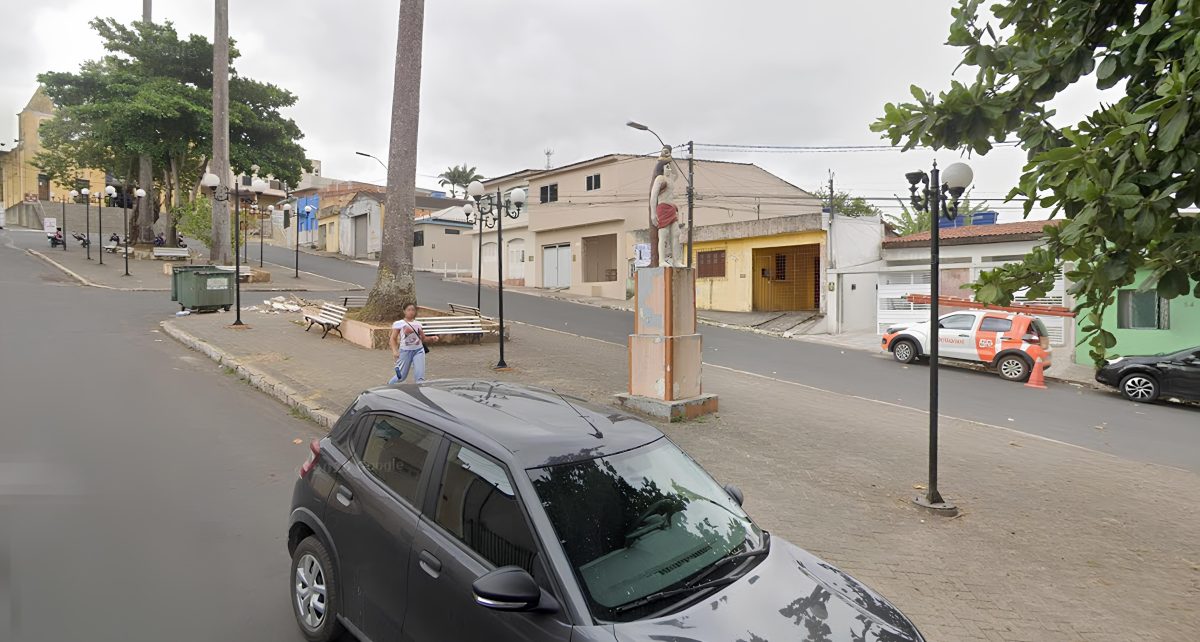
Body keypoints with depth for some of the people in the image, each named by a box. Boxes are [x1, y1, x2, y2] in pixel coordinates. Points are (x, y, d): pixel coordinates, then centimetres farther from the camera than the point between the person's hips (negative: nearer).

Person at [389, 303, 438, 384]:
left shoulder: (418, 324, 8)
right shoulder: (399, 324, -3)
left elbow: (423, 338, 13)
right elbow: (393, 339, -4)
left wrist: (431, 339, -8)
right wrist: (394, 350, -19)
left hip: (418, 350, 2)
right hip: (405, 351, -2)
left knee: (420, 376, -8)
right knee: (401, 376, 10)